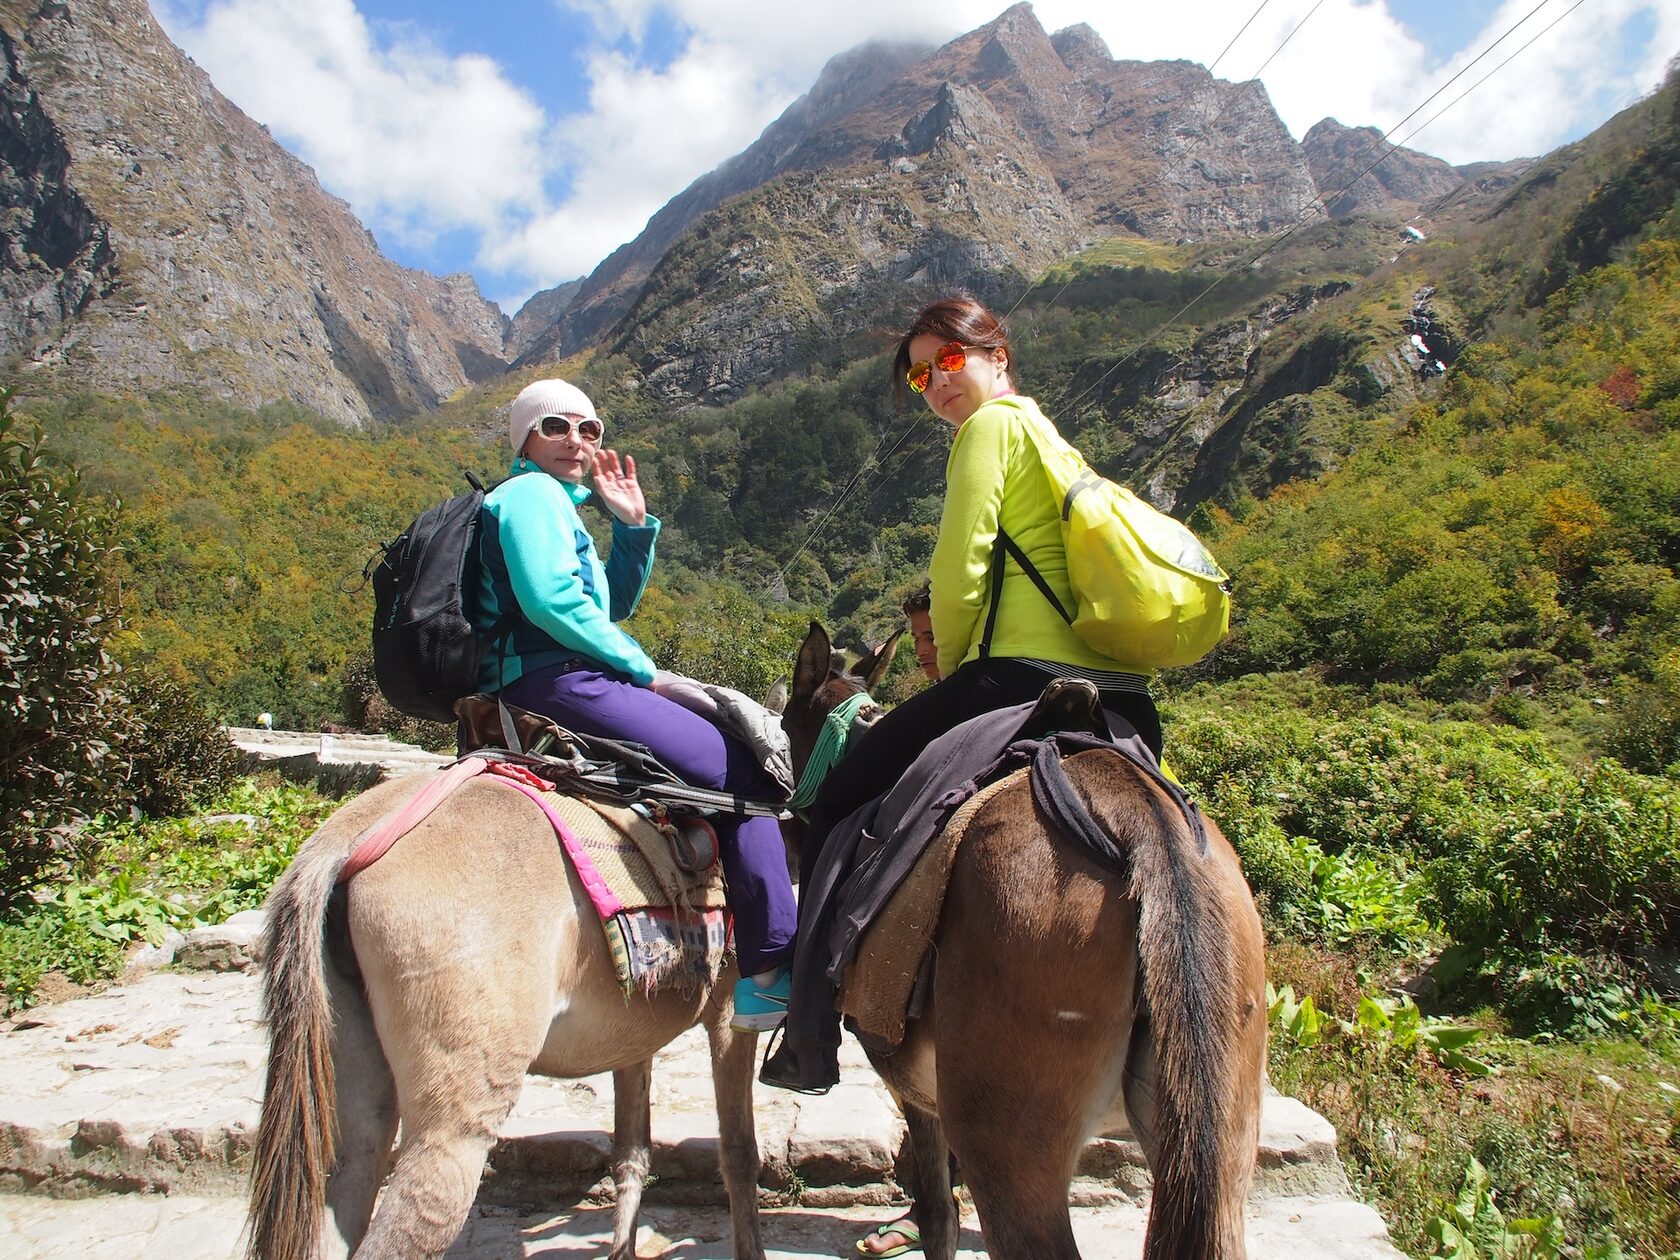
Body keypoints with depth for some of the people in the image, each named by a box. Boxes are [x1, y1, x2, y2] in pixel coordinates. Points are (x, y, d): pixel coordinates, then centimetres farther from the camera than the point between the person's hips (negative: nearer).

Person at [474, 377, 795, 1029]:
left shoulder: (556, 505, 27)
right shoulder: (532, 493, -5)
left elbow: (612, 604, 26)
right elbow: (552, 601, -21)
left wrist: (634, 526, 15)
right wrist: (639, 664, -11)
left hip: (543, 689, 11)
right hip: (556, 683, -11)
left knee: (737, 742, 18)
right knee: (742, 775, -12)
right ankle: (774, 970, -10)